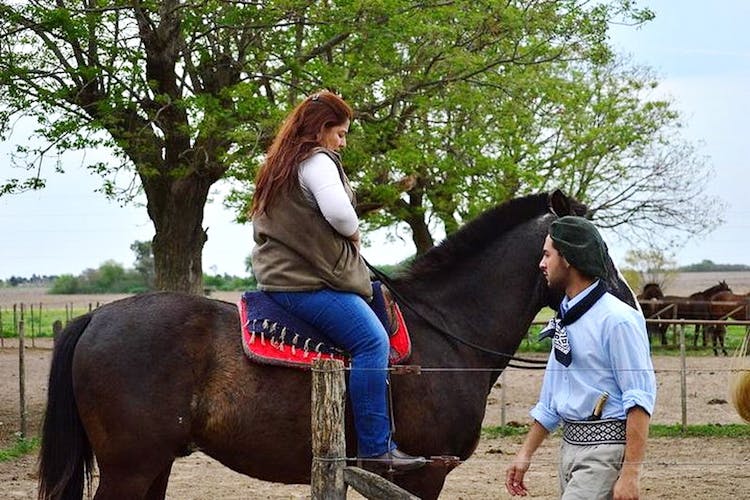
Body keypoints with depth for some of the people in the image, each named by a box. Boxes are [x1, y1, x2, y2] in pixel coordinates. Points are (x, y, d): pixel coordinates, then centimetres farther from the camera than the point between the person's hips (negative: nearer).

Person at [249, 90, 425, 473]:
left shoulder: (279, 165, 23)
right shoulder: (317, 161, -9)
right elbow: (338, 211, -24)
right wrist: (354, 233, -2)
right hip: (310, 283, -11)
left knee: (371, 342, 17)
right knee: (372, 341, -18)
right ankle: (375, 449, -24)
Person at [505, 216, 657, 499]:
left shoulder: (617, 320, -14)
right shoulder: (565, 319, 15)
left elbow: (640, 399, -19)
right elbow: (550, 401, 23)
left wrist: (630, 475, -24)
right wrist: (525, 453, 18)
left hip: (604, 450, -9)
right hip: (570, 445, 9)